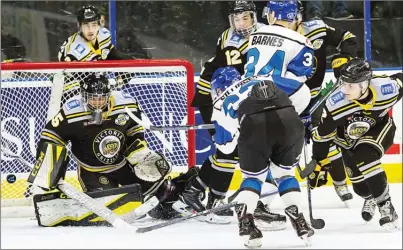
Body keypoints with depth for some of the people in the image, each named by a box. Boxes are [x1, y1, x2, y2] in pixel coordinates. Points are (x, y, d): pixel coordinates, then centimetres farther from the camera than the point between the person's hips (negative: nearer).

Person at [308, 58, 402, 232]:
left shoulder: (388, 89, -34)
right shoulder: (335, 104, -34)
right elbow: (322, 134, -19)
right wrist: (319, 165, -12)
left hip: (380, 129, -1)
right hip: (350, 139, 1)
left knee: (366, 159, -31)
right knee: (361, 187, -1)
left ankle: (385, 206, -16)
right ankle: (371, 197, 38)